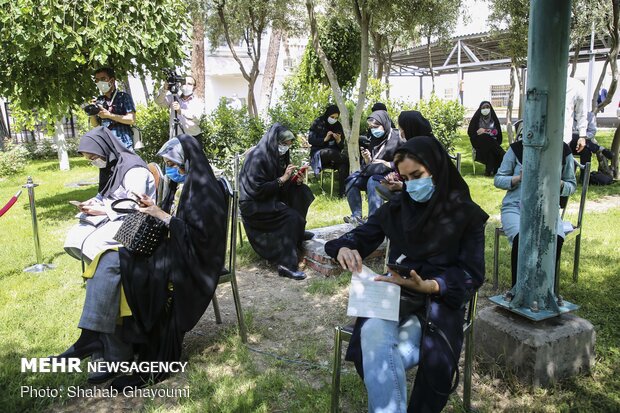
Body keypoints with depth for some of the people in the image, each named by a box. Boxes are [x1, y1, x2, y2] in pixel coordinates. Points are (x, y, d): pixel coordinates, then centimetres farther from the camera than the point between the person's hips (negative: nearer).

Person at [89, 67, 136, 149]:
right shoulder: (99, 101, 16)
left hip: (123, 143, -4)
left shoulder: (124, 97, 4)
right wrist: (92, 114, -4)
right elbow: (94, 124, 17)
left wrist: (109, 115, -14)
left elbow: (131, 119, -8)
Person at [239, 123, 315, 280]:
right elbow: (258, 190, -25)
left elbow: (283, 184, 11)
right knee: (290, 216, -26)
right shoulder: (257, 157, -21)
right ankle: (286, 264, -25)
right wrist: (283, 179, -24)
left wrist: (296, 180, -10)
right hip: (254, 204, -9)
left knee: (301, 191, -3)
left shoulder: (279, 155, 5)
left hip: (271, 197, 9)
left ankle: (298, 231, 8)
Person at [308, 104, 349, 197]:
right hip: (319, 153, -3)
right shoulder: (318, 123, 0)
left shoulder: (338, 126, 9)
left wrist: (338, 140, -15)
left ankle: (342, 193, -34)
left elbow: (341, 147, 7)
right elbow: (310, 140, -5)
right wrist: (325, 139, -16)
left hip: (333, 155, 4)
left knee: (343, 165, -32)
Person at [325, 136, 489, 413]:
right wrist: (344, 248, -12)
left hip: (438, 299, -3)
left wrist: (427, 285, -22)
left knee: (381, 361, -30)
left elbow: (472, 274, -5)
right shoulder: (396, 208, 9)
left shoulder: (467, 214, -1)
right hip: (395, 293, 3)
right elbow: (361, 236, 13)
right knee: (372, 332, -33)